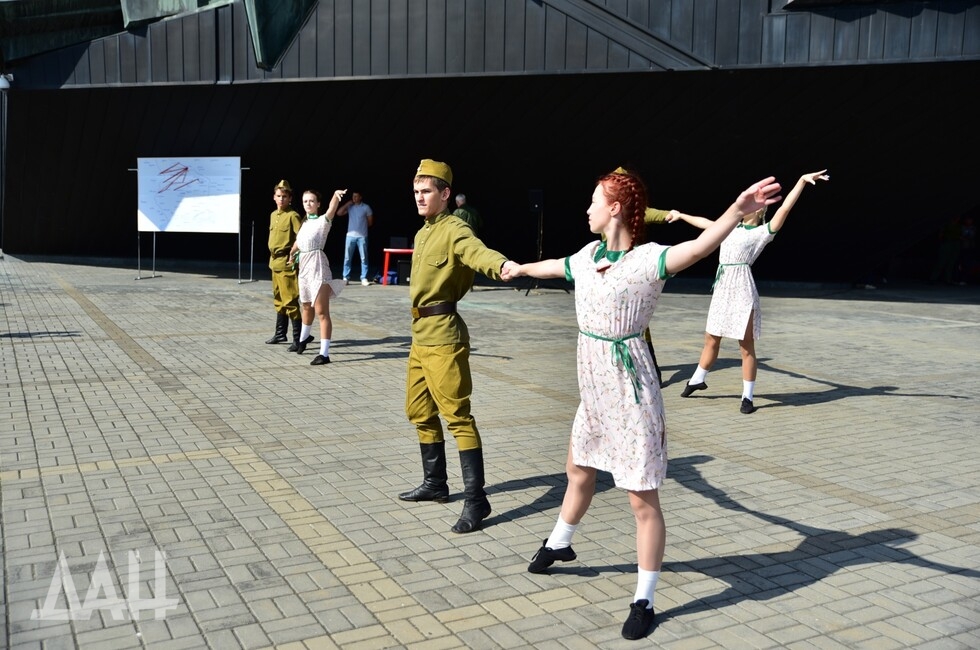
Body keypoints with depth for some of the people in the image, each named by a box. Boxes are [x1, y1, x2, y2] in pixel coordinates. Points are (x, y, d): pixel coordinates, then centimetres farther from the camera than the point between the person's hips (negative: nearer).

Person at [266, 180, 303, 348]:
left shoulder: (292, 215, -12)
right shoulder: (273, 215, 13)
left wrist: (294, 257, -19)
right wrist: (272, 256, 19)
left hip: (286, 263, -9)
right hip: (274, 262, 9)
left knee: (289, 301, -10)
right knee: (278, 300, 17)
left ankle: (298, 339, -8)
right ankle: (280, 334, 28)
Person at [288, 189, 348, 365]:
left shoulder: (322, 221, -8)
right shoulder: (304, 224, 13)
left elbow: (332, 210, -29)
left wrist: (336, 195, -47)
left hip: (318, 268, -7)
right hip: (304, 267, 7)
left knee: (321, 311, -9)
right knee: (307, 306, 26)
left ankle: (324, 354, -10)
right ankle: (304, 337, 49)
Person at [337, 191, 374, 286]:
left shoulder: (366, 207, 1)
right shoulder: (349, 207, 8)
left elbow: (370, 222, 6)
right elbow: (339, 213, -2)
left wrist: (362, 226, 10)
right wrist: (347, 204, -4)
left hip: (362, 236, -2)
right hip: (350, 235, 2)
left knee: (363, 258, -1)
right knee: (347, 258, 1)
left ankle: (364, 278, 4)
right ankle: (346, 278, 5)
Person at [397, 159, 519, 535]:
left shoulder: (453, 230, -13)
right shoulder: (423, 233, 17)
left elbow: (476, 251, -34)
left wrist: (502, 264, -55)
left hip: (443, 337, -10)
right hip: (420, 334, 10)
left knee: (456, 416, -10)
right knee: (420, 412, 17)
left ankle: (476, 500, -5)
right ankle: (435, 484, 32)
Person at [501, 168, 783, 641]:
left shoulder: (647, 259, -17)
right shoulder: (588, 256, 5)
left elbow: (699, 247, -35)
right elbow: (553, 267, 27)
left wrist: (736, 211, -54)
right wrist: (520, 269, 47)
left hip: (628, 389, -8)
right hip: (593, 387, 8)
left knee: (642, 500, 1)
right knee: (578, 473, 28)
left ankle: (644, 601, 15)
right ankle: (558, 545, 53)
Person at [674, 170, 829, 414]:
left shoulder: (762, 232, -1)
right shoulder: (731, 228, 17)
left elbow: (785, 208, -13)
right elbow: (704, 223, 31)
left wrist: (802, 180, -22)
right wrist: (681, 215, 41)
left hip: (742, 291, -6)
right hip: (721, 290, 6)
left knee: (746, 347, -1)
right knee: (711, 340, 18)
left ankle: (748, 397, 7)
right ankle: (697, 380, 35)